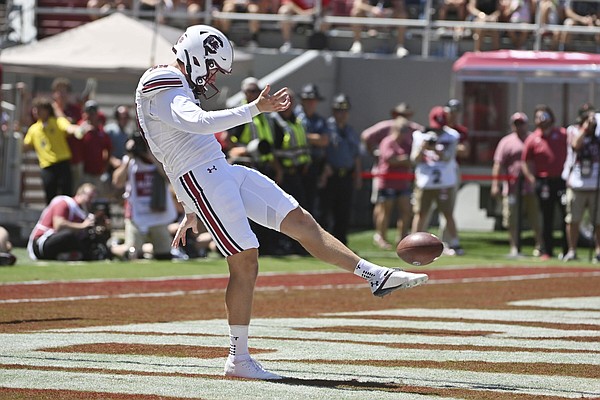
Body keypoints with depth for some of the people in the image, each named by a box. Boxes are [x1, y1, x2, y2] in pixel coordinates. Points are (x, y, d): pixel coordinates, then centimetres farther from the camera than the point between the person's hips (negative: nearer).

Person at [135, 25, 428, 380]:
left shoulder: (176, 88, 23)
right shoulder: (162, 90, -11)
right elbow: (200, 123, -32)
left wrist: (191, 210, 33)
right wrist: (255, 109, -38)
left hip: (222, 171, 10)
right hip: (202, 180, -10)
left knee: (299, 220, 6)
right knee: (245, 262, -11)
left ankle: (377, 275, 7)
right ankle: (239, 359, -5)